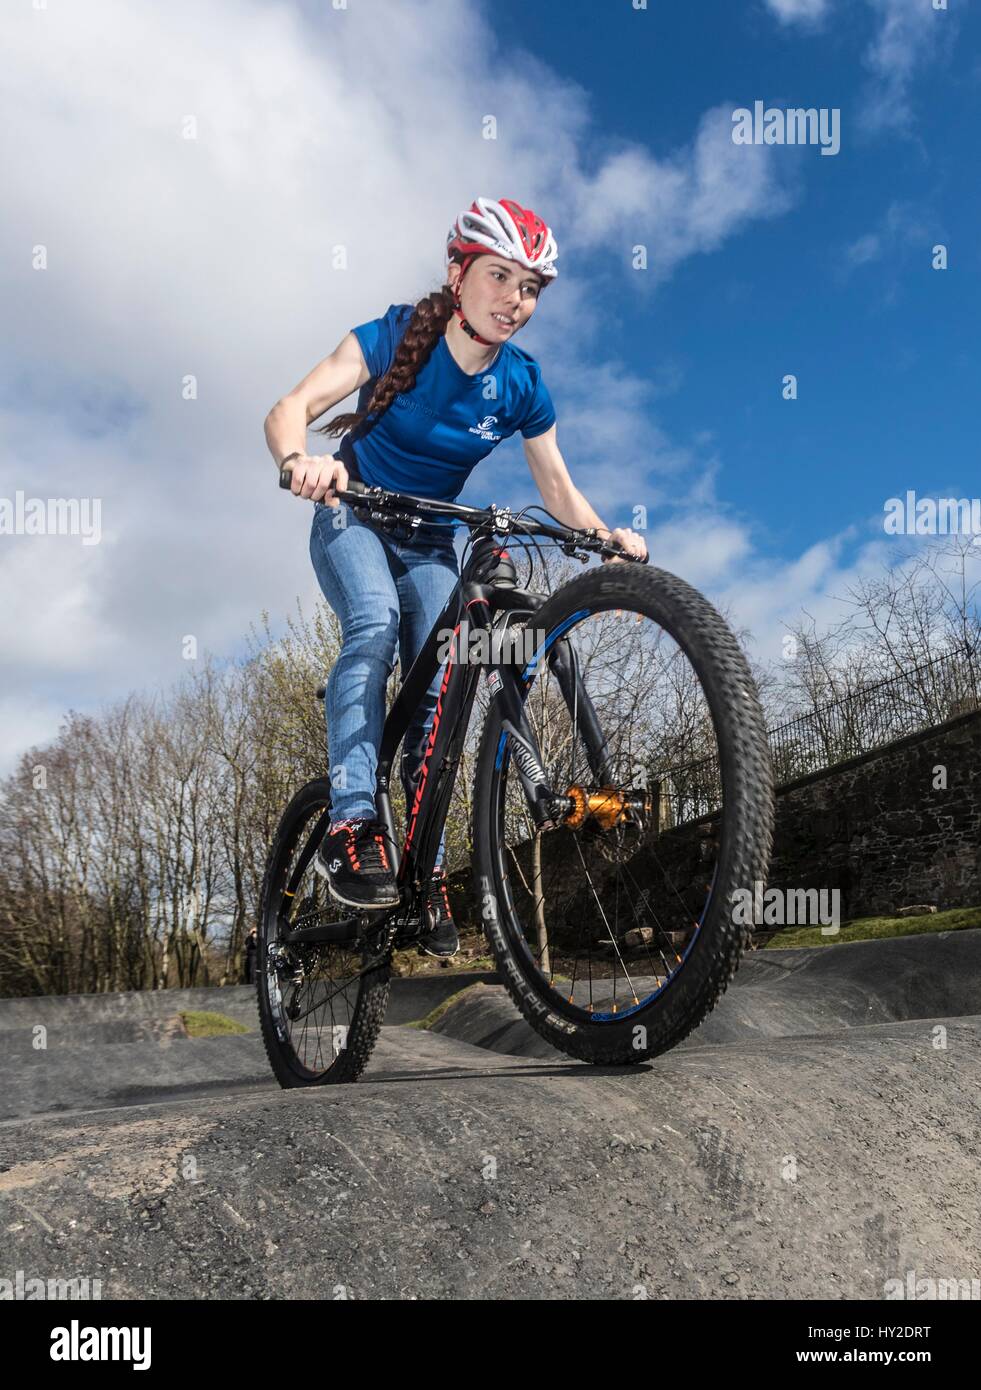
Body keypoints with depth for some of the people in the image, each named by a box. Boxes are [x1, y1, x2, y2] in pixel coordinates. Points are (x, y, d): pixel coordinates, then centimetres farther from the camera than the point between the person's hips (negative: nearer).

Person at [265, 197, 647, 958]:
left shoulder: (522, 385, -10)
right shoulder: (396, 336, -18)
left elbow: (558, 487, -3)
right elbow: (291, 407, -29)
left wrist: (610, 537, -23)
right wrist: (302, 460, -52)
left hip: (431, 541, 3)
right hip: (354, 516, -3)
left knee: (437, 695, -7)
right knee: (375, 625, -33)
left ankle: (428, 868, 7)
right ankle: (352, 826, -33)